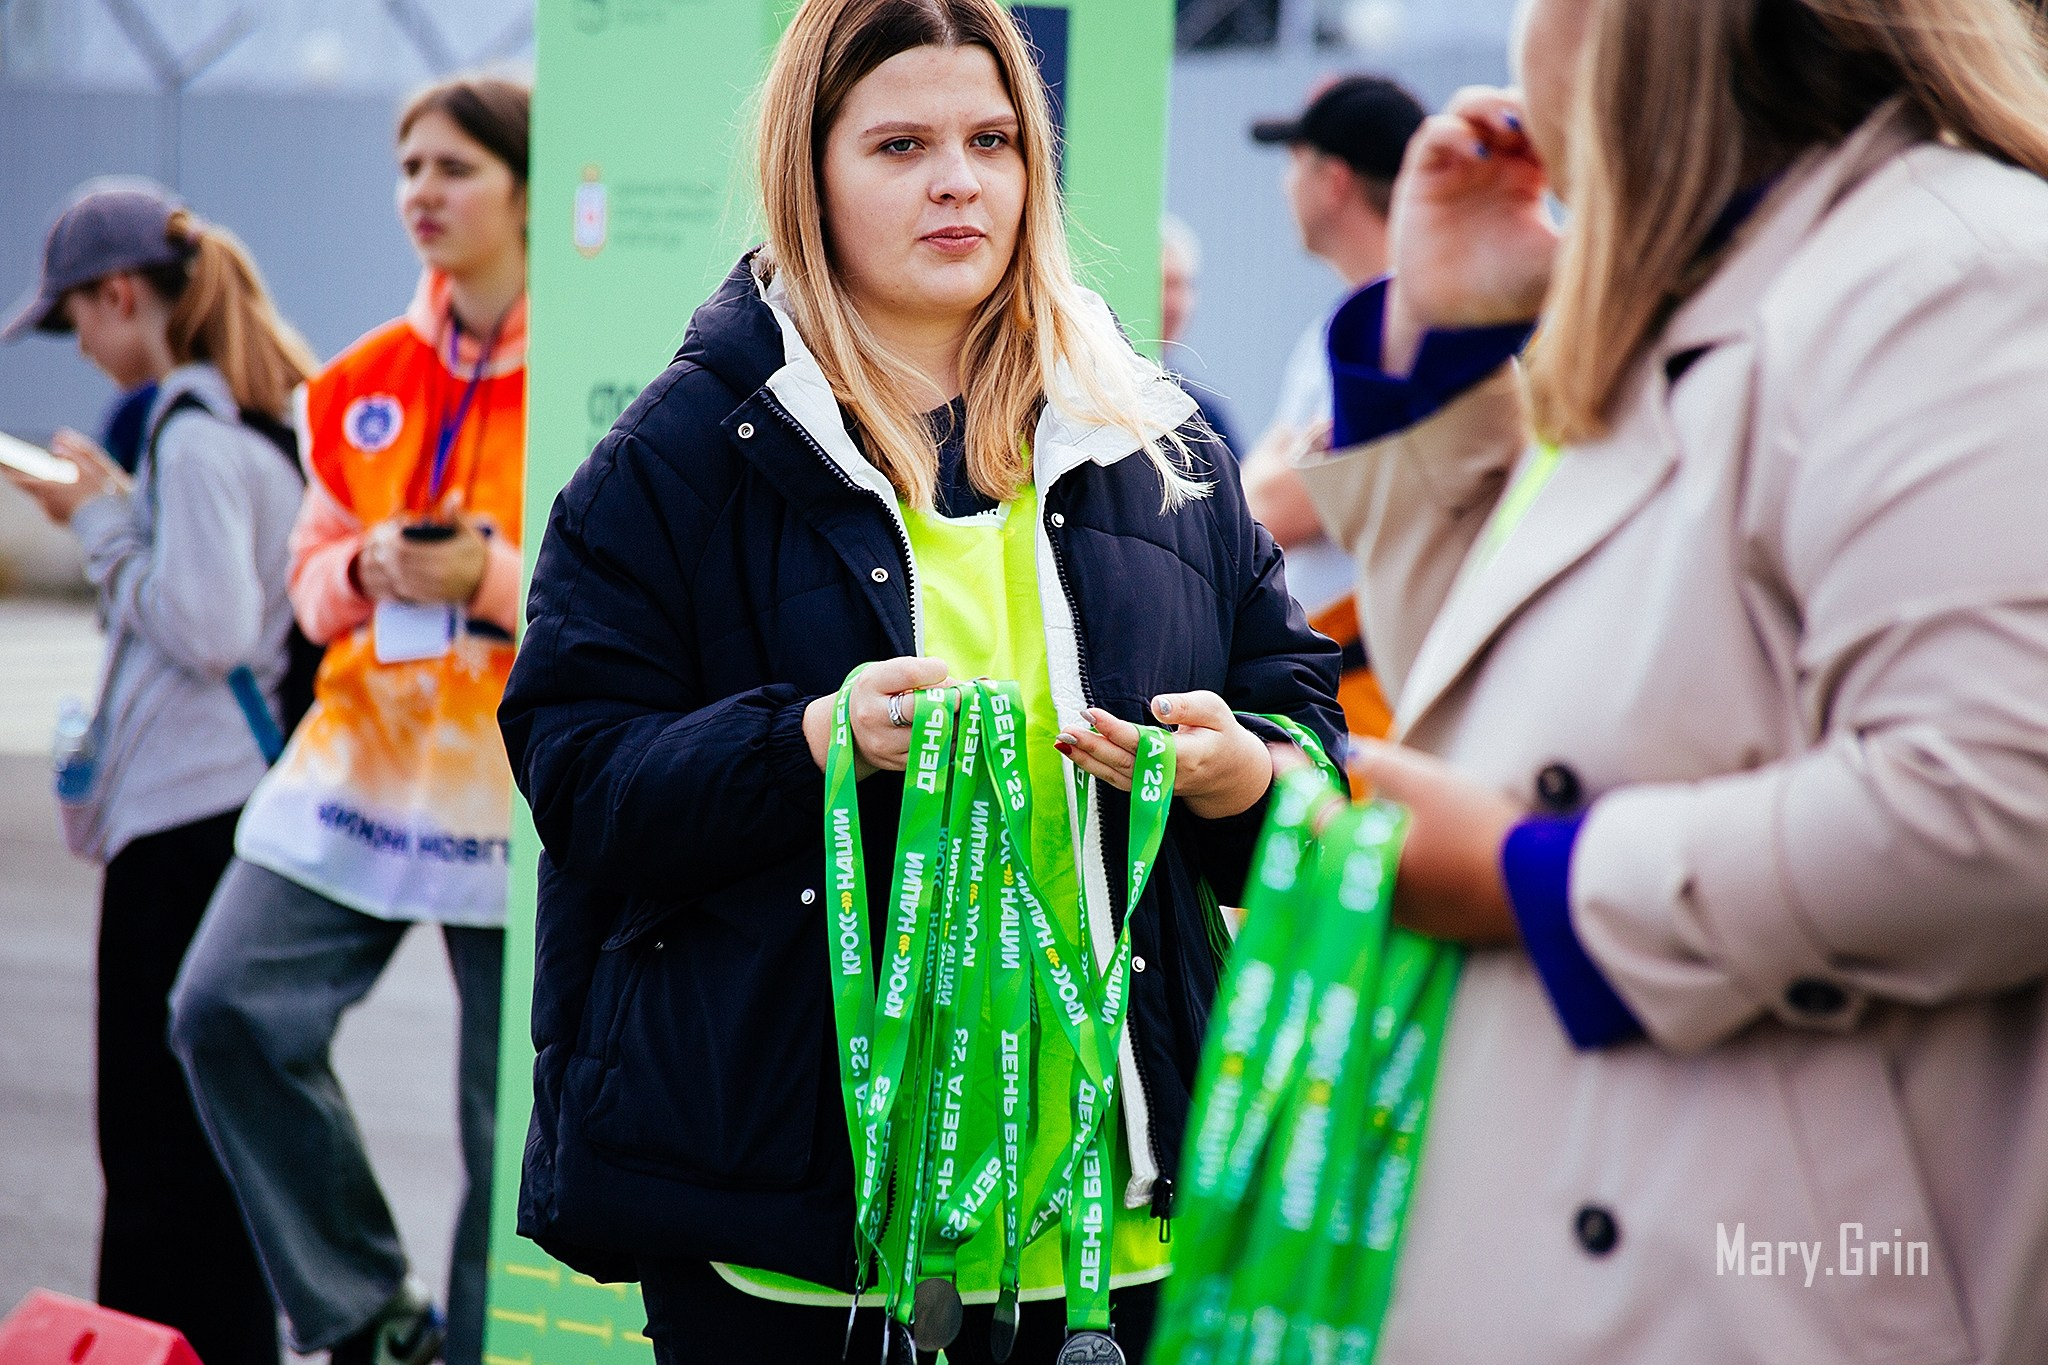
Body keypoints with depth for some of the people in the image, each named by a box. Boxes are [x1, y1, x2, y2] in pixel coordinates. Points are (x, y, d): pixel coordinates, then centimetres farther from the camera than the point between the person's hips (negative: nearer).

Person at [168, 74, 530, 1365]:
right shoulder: (365, 382, 9)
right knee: (230, 1006, -8)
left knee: (517, 1124, 0)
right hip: (365, 763, 5)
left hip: (521, 791, -5)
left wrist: (496, 576, -21)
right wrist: (369, 570, -7)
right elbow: (314, 579, 16)